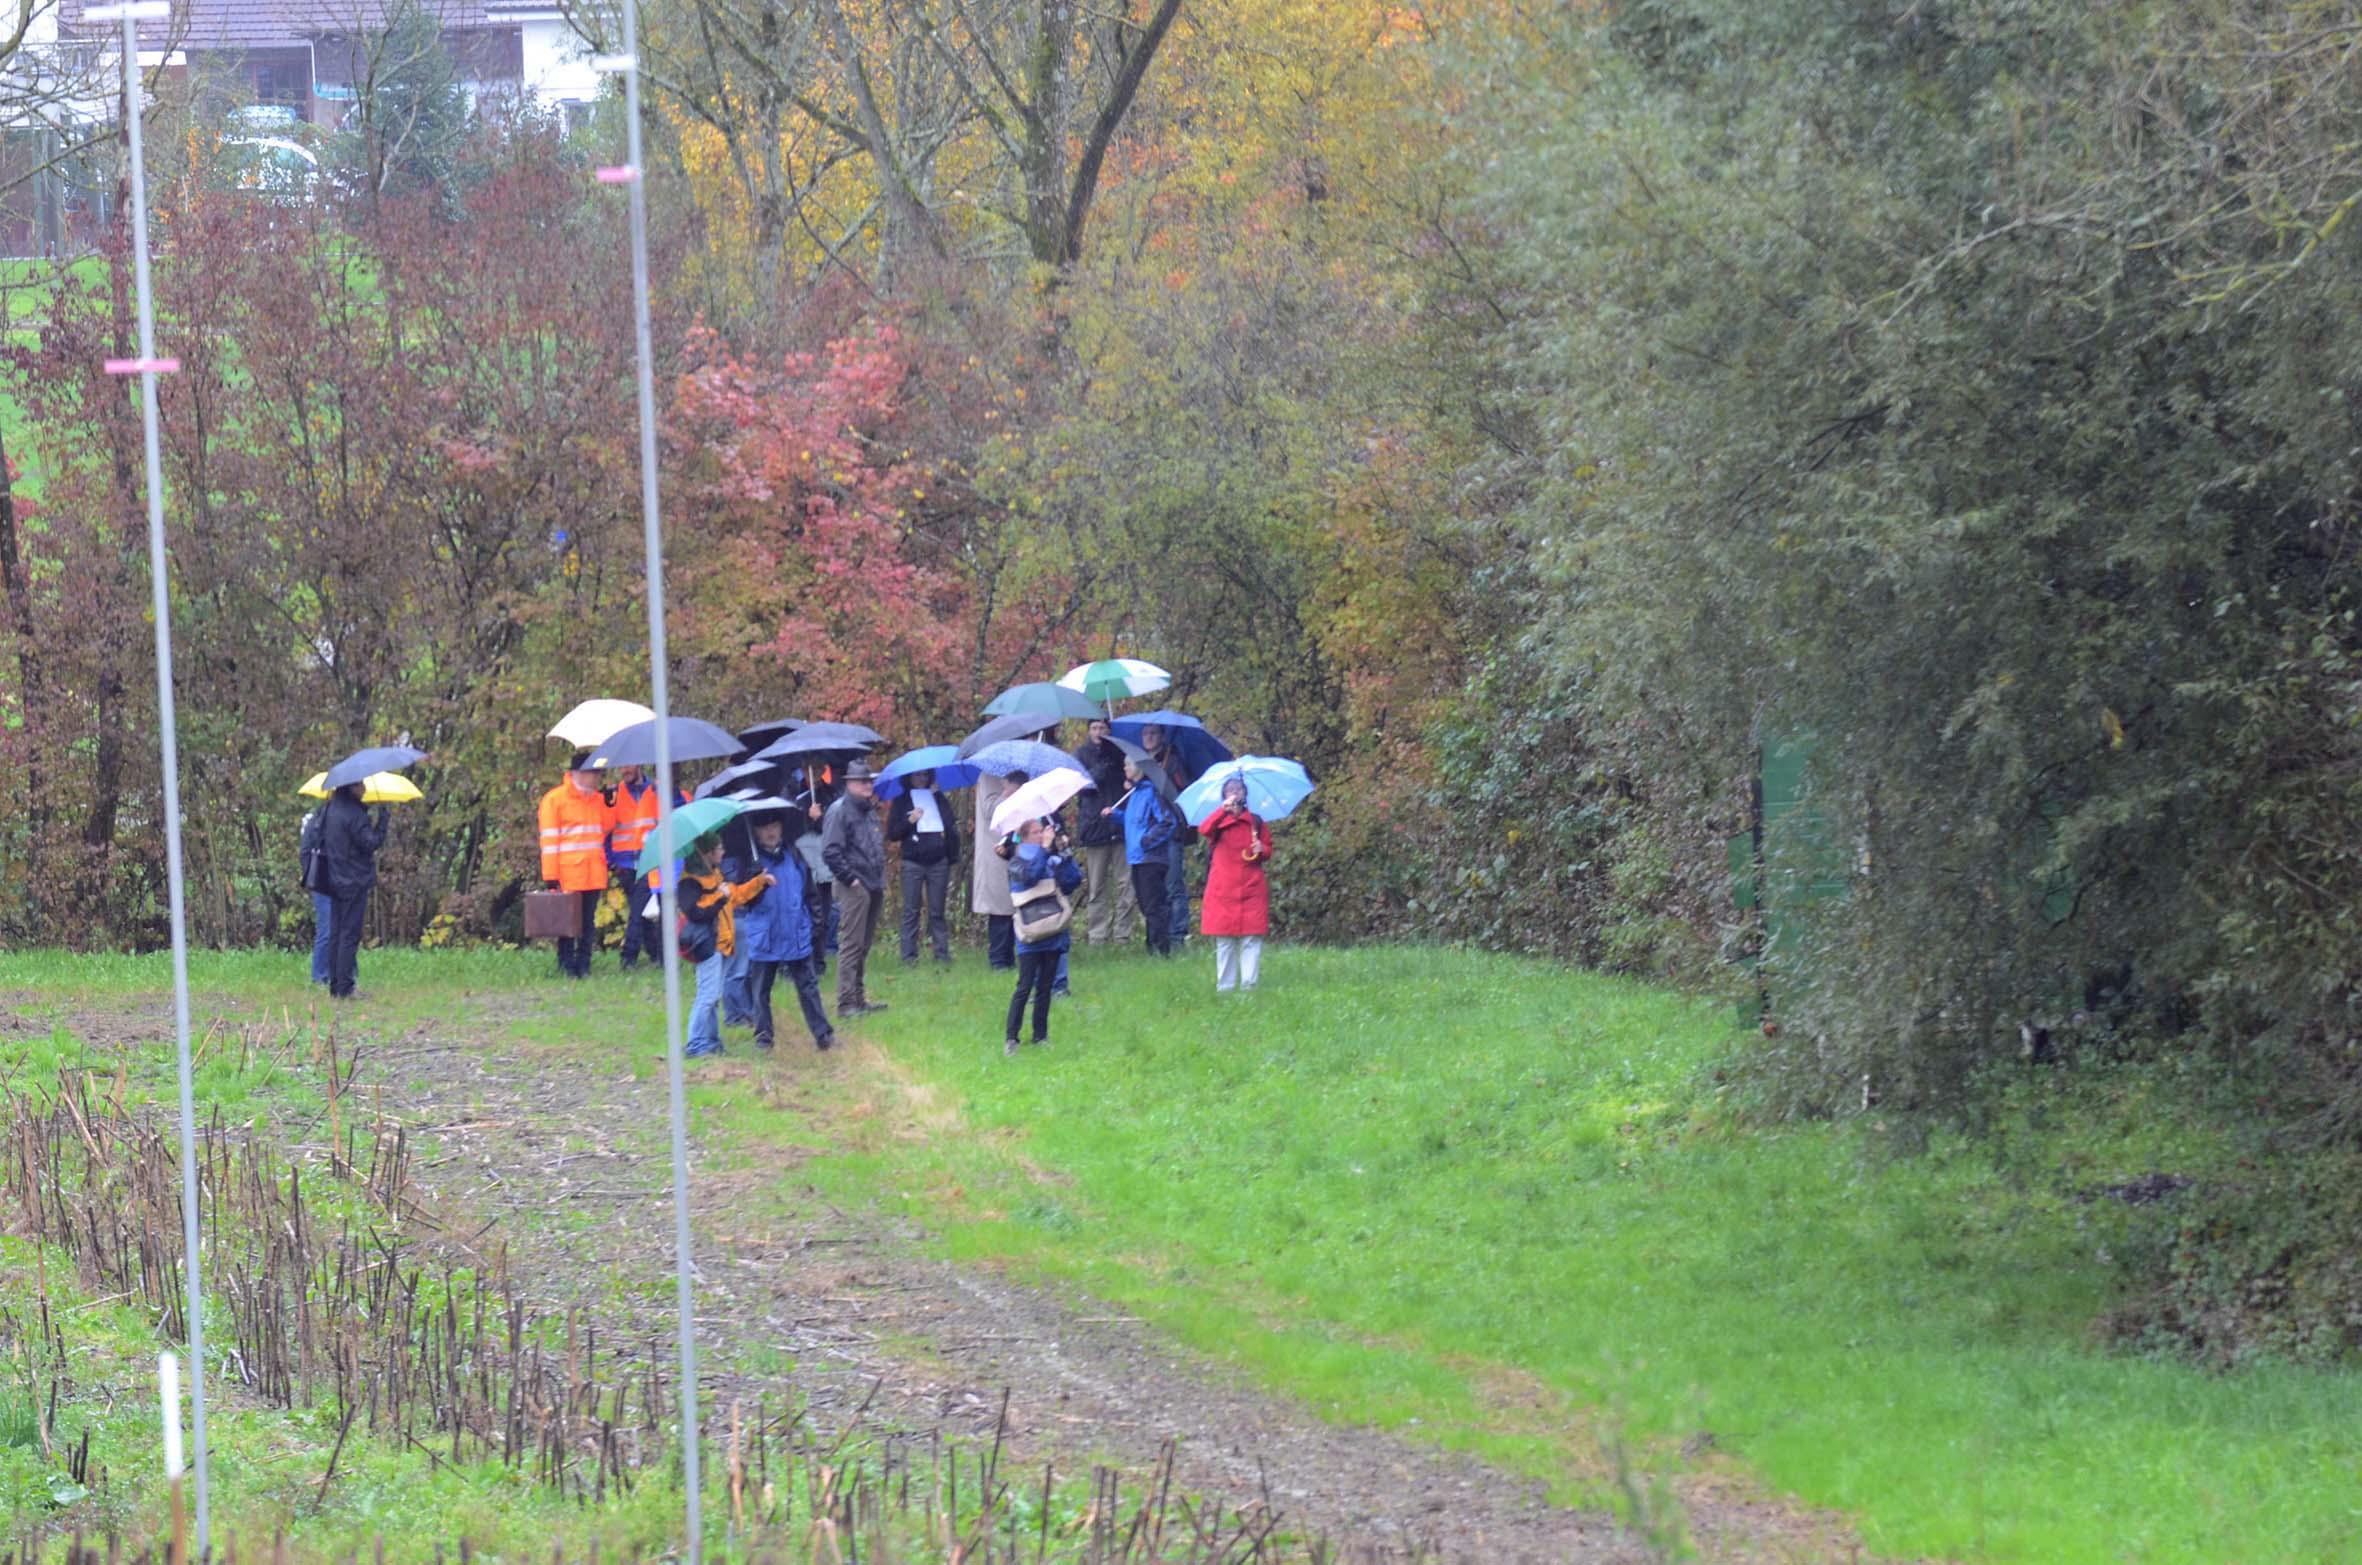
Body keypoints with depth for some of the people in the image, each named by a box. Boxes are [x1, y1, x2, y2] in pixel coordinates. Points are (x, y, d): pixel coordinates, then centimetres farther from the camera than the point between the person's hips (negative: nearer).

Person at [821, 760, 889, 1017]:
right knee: (852, 945, -10)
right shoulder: (840, 810, -9)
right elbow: (831, 852, -16)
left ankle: (859, 998, 20)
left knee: (864, 945, 14)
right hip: (854, 888, -9)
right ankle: (847, 1002, -10)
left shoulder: (870, 810, 18)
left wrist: (880, 881, 18)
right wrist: (851, 879, -16)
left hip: (873, 887, 9)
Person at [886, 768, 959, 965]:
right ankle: (909, 955, -2)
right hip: (913, 862, -2)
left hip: (938, 862, 2)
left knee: (937, 911, 2)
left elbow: (951, 828, 18)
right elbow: (892, 834, 1)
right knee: (911, 910, -3)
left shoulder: (938, 799, 15)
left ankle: (942, 953, 3)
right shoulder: (901, 801, 8)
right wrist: (909, 821, -11)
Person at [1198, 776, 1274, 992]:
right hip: (1223, 891, -1)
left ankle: (1249, 984, -1)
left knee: (1251, 940, -4)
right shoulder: (1219, 821, 5)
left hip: (1252, 889, 1)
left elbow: (1268, 852, 16)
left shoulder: (1257, 822, 10)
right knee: (1224, 940, 0)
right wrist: (1225, 809, -28)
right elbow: (1204, 830, -18)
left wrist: (1262, 850, -7)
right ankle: (1225, 986, 5)